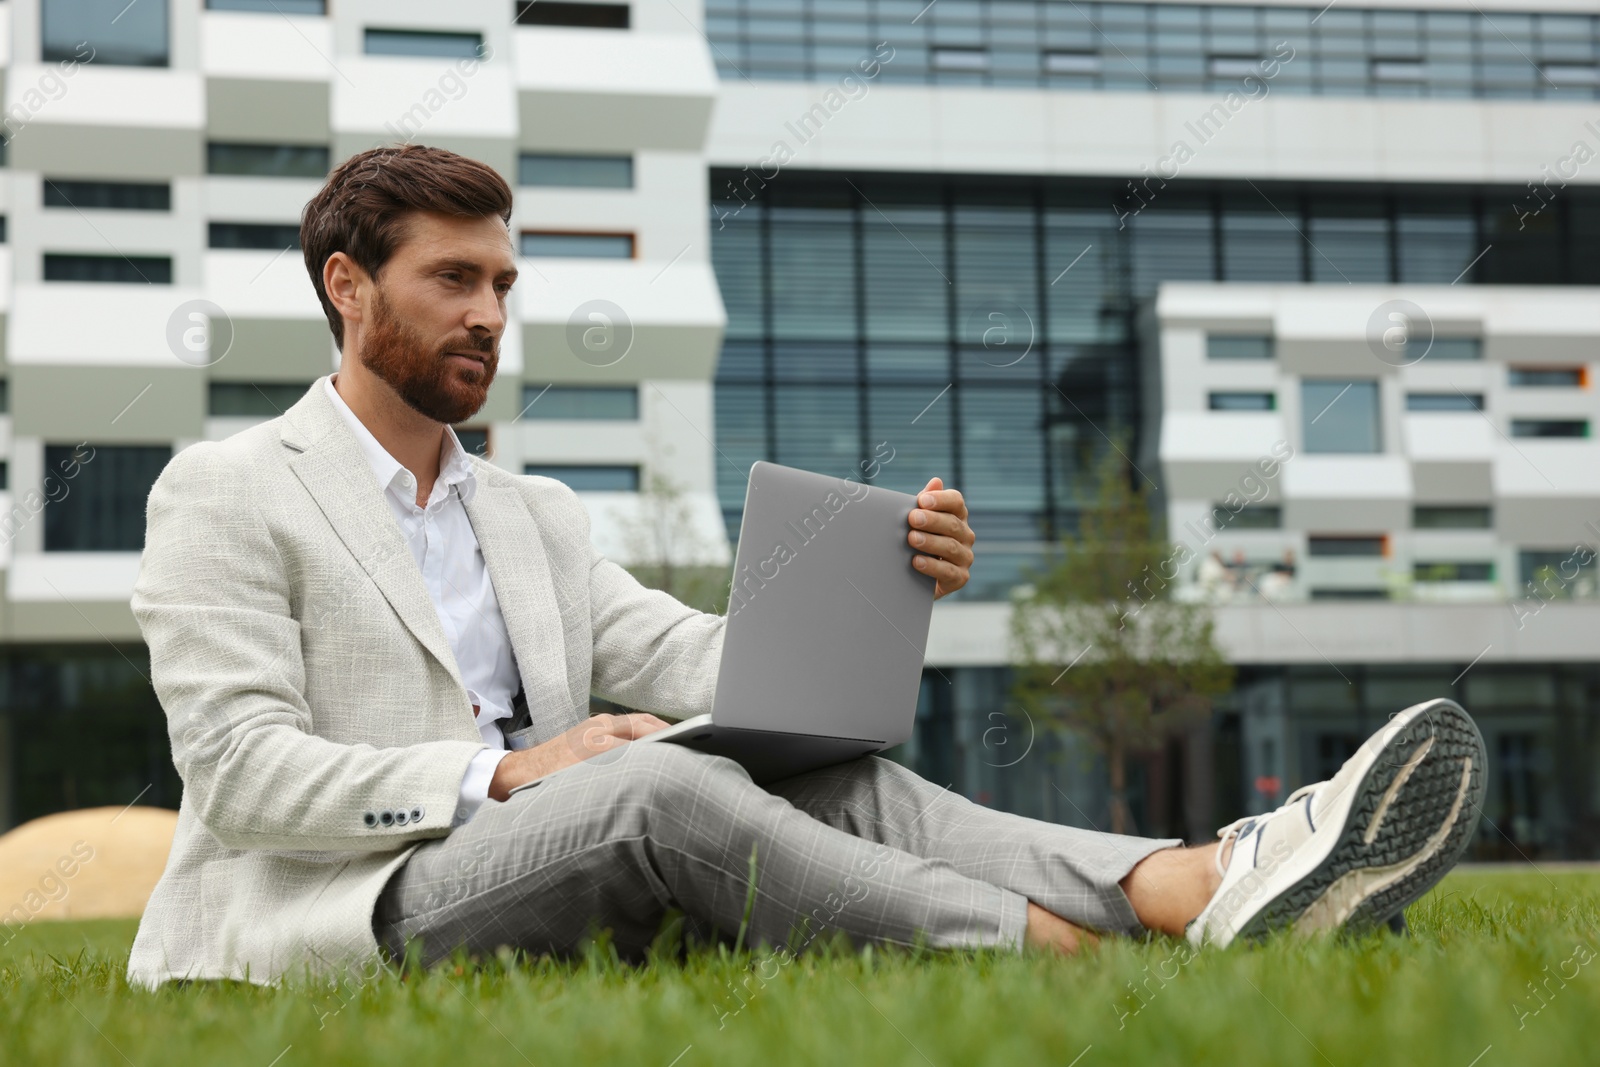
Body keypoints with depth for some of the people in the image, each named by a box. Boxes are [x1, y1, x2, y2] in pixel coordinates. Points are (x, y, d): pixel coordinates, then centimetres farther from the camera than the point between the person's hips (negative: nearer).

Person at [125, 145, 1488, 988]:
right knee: (661, 789, -32)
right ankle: (1089, 956, -42)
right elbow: (239, 771, -9)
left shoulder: (533, 512, 24)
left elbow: (695, 657, 11)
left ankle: (1218, 886, -39)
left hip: (542, 899, 6)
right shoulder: (225, 493, 3)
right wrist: (499, 772, -18)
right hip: (330, 930, -6)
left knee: (845, 787, -19)